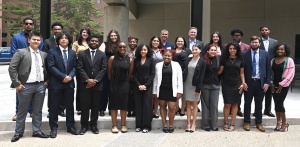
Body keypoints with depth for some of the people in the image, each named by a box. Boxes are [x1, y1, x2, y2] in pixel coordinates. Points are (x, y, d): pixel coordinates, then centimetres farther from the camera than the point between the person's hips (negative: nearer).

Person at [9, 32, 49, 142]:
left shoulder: (44, 54, 9)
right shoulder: (21, 52, -4)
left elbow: (47, 69, 19)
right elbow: (12, 68, -7)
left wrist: (47, 80, 6)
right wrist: (17, 83, -11)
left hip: (41, 85, 4)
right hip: (26, 86, -4)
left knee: (38, 110, 11)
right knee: (22, 110, 7)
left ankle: (37, 131, 22)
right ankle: (18, 132, 19)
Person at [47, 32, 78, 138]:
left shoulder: (73, 53, 12)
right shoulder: (52, 52, -1)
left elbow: (75, 67, 9)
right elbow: (51, 66, -9)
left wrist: (70, 76, -10)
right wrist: (63, 77, -16)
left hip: (69, 83, 4)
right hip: (56, 83, -3)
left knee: (70, 105, 10)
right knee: (54, 106, 3)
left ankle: (70, 126, 21)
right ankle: (53, 128, 13)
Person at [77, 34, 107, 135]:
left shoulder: (102, 55, 9)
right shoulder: (82, 54, 6)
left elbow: (103, 69, 1)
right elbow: (80, 68, -2)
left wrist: (95, 80, -10)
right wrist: (87, 80, -12)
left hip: (97, 84, 1)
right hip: (85, 84, -1)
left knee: (95, 106, 6)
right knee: (84, 106, 1)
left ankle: (93, 125, 16)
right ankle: (84, 125, 12)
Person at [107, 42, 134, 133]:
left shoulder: (130, 60, 0)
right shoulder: (112, 58, -3)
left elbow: (130, 73, 8)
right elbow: (109, 71, 5)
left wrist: (125, 81, 12)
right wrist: (112, 81, 11)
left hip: (124, 84, 1)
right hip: (114, 84, -1)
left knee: (124, 105, 6)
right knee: (114, 104, 3)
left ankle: (123, 125, 15)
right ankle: (114, 125, 10)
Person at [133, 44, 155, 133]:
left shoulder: (151, 60, 2)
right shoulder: (136, 60, 8)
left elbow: (152, 74, -3)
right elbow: (134, 74, 5)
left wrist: (145, 85, -10)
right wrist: (138, 85, -7)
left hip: (148, 86, -2)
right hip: (137, 86, 2)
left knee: (147, 105, -2)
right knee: (138, 105, 3)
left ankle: (146, 126, 5)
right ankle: (138, 125, 10)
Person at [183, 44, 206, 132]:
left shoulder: (202, 62, -3)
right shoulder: (188, 60, 8)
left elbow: (201, 76, -7)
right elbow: (185, 72, 7)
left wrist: (198, 89, -12)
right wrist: (182, 84, -1)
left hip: (195, 85, -3)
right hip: (187, 84, 4)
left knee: (194, 105, 4)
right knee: (188, 104, 6)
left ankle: (193, 124, 9)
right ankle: (188, 124, 10)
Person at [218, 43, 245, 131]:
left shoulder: (240, 59, 6)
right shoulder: (224, 59, 3)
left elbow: (242, 73, 9)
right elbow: (220, 71, 2)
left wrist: (243, 83, -1)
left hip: (237, 84, 1)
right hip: (226, 84, -1)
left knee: (235, 104, 3)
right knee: (227, 104, -3)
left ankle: (232, 124, 11)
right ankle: (225, 123, 10)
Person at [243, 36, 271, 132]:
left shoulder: (265, 54, 4)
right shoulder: (245, 54, -1)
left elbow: (268, 69, 4)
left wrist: (267, 83, -3)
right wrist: (243, 82, -6)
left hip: (261, 83, 1)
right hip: (248, 82, -1)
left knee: (259, 104, 10)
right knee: (247, 103, 7)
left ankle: (259, 123, 22)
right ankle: (247, 122, 20)